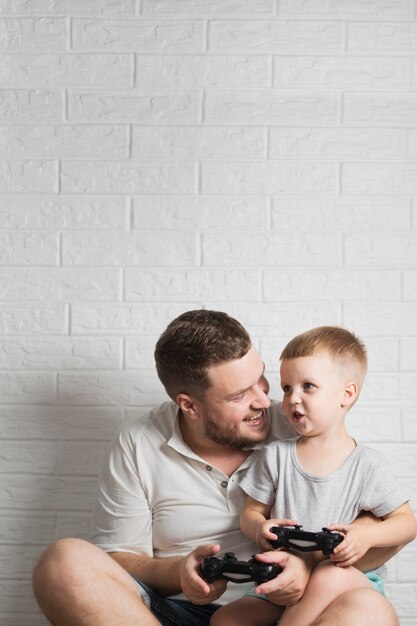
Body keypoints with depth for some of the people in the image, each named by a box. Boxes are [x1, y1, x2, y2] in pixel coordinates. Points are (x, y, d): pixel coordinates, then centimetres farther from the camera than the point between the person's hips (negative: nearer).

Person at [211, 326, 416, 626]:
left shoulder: (367, 464, -3)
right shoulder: (276, 455, 4)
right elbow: (251, 512, 11)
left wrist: (366, 536, -20)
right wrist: (259, 528, -14)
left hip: (349, 575, -3)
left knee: (329, 577, -36)